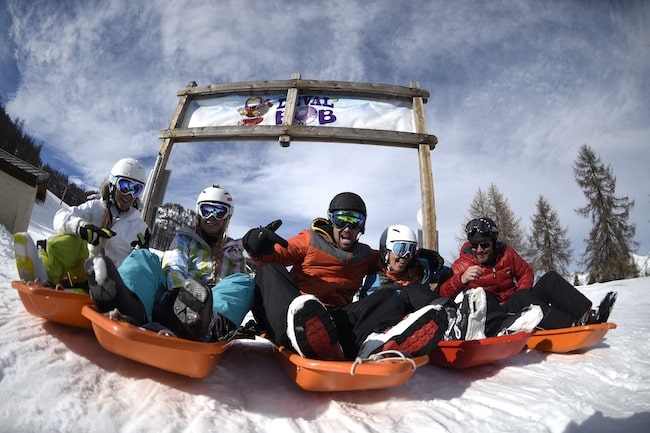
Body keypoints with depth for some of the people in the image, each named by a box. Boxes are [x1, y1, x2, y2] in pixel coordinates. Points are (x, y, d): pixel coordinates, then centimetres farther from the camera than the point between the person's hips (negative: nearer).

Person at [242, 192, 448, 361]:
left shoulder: (365, 255, 23)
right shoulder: (310, 240, 14)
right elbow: (274, 257, 7)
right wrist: (261, 249, -15)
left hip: (335, 319, 3)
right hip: (292, 312, -2)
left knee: (389, 299, -12)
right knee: (270, 273, -27)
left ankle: (375, 343, -49)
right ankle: (300, 333, -59)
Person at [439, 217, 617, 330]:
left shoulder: (506, 253, 4)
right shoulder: (461, 266, -10)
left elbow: (526, 272, 15)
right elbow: (442, 294, -18)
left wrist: (523, 290, -6)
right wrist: (461, 279, -36)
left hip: (521, 307, 6)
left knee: (550, 278, -8)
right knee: (520, 299, -35)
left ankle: (587, 314, -23)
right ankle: (572, 324, -41)